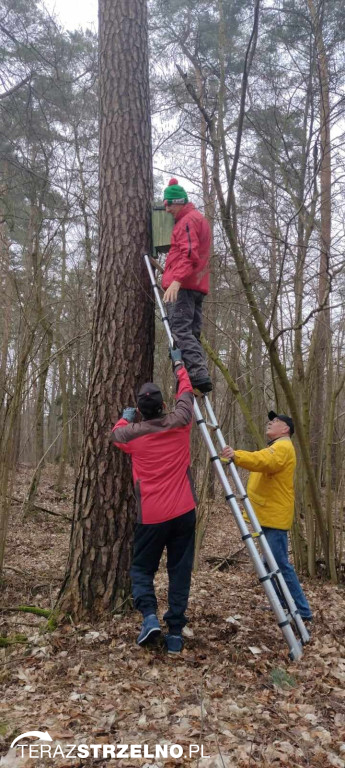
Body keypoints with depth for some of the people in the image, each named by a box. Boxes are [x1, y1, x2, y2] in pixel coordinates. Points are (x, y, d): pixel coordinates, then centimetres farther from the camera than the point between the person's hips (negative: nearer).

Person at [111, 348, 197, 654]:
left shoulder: (132, 434, -3)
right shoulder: (180, 422, -2)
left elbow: (116, 433, 23)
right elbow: (186, 390, 15)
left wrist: (126, 418, 40)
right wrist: (179, 363, 29)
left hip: (151, 516, -1)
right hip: (184, 512, 1)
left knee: (142, 568, 15)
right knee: (180, 572, 8)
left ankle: (149, 615, -6)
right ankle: (176, 633, 7)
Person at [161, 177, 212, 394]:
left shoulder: (188, 220, -5)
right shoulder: (200, 218, 27)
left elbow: (189, 253, -19)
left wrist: (176, 280, -29)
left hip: (182, 286, -10)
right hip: (198, 285, 10)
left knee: (181, 331, -15)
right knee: (192, 334, 7)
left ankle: (199, 375, -24)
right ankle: (200, 376, 1)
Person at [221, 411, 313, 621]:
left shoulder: (283, 447, -13)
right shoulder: (275, 447, 24)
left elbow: (263, 461, -34)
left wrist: (236, 456, -49)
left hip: (275, 515, -11)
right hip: (268, 514, 11)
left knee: (280, 564, -9)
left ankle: (303, 611, -1)